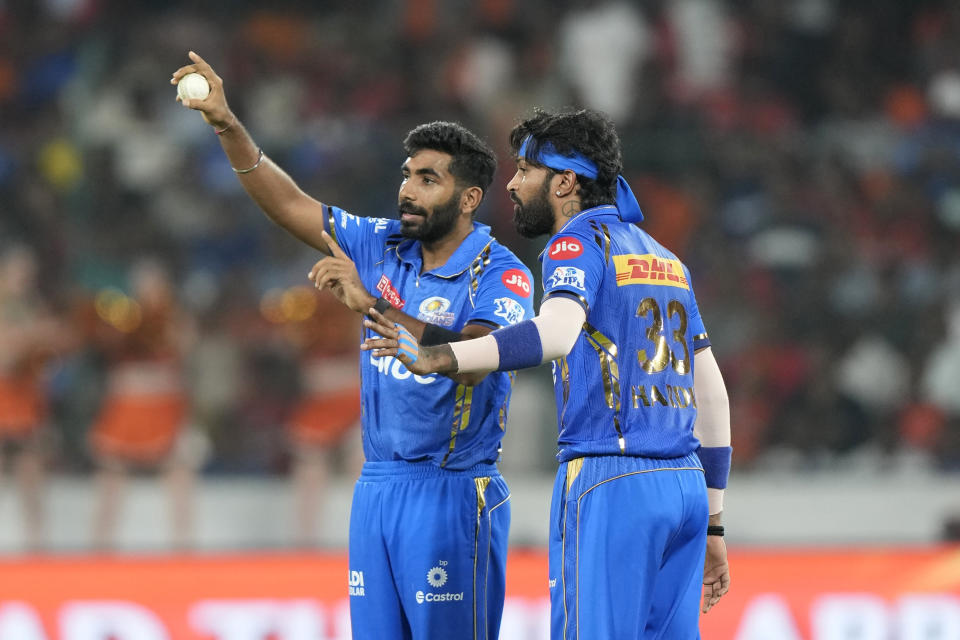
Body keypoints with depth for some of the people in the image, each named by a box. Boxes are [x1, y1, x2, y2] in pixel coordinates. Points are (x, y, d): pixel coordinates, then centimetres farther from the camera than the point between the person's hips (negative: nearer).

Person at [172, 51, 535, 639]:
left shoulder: (502, 276, -10)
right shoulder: (384, 247, 9)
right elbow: (290, 205, 9)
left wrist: (372, 304, -33)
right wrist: (227, 125, -3)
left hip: (452, 494, -6)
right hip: (378, 485, 6)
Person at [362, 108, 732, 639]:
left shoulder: (579, 242, -4)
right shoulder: (664, 260, 22)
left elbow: (557, 332, -26)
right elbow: (712, 395, 22)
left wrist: (438, 358, -37)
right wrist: (710, 526, 25)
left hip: (608, 482, -8)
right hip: (684, 484, 8)